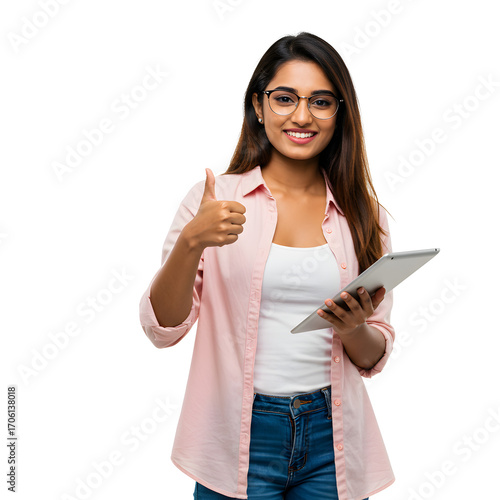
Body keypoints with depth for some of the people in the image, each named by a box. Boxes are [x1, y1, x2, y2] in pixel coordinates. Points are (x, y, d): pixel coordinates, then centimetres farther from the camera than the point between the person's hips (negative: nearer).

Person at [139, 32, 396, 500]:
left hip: (331, 443, 3)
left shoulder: (361, 212, 2)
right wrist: (190, 242, -22)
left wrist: (354, 330, -15)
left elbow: (374, 358, 7)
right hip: (240, 438, -2)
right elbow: (162, 328, -7)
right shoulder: (214, 199, -4)